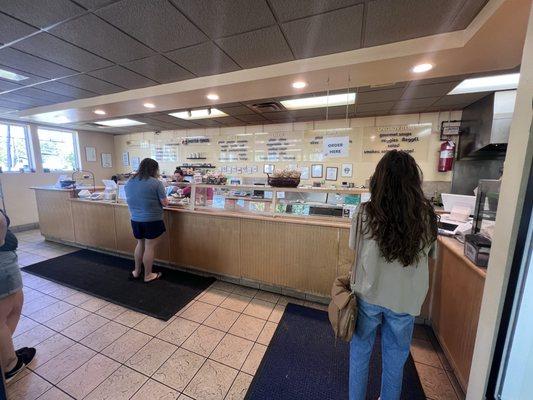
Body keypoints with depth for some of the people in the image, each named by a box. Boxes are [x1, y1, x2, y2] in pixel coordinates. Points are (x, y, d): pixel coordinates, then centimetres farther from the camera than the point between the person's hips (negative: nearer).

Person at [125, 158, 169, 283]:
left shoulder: (129, 182, 5)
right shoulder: (156, 183, -15)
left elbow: (130, 200, 16)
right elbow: (164, 203, -13)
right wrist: (165, 200, 9)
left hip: (135, 220, 6)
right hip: (152, 220, -6)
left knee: (140, 244, 22)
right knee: (149, 247, 6)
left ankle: (136, 272, 35)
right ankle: (148, 275, 20)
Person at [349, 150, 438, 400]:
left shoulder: (366, 213, -20)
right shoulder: (426, 216, -13)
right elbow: (429, 254, 2)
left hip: (368, 295, -1)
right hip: (405, 300, 2)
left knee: (360, 352, 22)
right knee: (395, 359, 25)